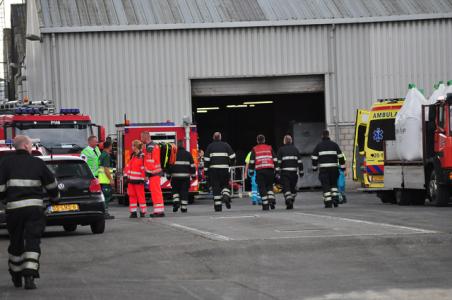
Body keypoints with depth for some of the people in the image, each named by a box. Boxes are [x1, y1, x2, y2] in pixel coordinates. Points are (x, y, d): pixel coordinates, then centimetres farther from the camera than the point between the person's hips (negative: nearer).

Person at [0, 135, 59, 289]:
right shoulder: (38, 163, 4)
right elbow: (51, 184, 12)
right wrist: (54, 198, 32)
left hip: (14, 208, 1)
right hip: (35, 207, -1)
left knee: (16, 242, 14)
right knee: (33, 241, -1)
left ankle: (16, 277, 26)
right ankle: (29, 275, -16)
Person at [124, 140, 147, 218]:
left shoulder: (142, 156, -12)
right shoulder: (133, 156, 12)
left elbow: (144, 168, -14)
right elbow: (128, 166, 19)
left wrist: (143, 179, -15)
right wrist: (126, 175, 13)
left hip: (138, 180, -8)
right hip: (131, 179, 8)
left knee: (140, 196, -2)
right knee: (132, 195, 8)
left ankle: (143, 211, 5)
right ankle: (133, 212, 12)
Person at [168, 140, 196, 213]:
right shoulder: (188, 154, 5)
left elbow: (169, 165, 1)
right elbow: (192, 165, 6)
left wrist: (169, 175, 9)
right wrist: (193, 175, 14)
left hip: (175, 176, -1)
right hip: (185, 176, 1)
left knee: (175, 190, 15)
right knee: (184, 191, 4)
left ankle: (176, 201, -7)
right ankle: (184, 207, 1)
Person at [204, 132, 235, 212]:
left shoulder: (210, 146, 5)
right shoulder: (226, 145, 6)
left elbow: (206, 160, 1)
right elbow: (232, 156, 1)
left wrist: (206, 171, 4)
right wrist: (229, 164, 19)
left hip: (213, 169, 0)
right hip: (224, 168, 0)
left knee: (215, 187, 3)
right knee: (225, 184, 16)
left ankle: (217, 205, 0)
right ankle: (226, 196, -14)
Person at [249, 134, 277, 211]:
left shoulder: (254, 149, 9)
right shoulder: (269, 148, 13)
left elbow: (252, 161, 4)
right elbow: (275, 160, 9)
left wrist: (251, 171, 12)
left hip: (260, 170, -2)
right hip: (270, 169, 2)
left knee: (262, 187, 1)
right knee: (270, 185, 16)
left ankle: (265, 204, -5)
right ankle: (271, 200, -5)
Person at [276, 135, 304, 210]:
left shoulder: (281, 150, 0)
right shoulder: (295, 149, 9)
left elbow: (278, 161, -7)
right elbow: (299, 161, 8)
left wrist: (277, 172, -7)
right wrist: (301, 172, 13)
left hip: (284, 172, -3)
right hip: (294, 172, 3)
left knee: (286, 187, -5)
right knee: (293, 188, 14)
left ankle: (289, 201, -22)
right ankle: (291, 202, 15)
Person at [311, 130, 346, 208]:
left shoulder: (319, 145, 4)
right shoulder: (334, 145, 7)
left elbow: (314, 157, 4)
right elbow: (340, 156, 3)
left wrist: (314, 167, 16)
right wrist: (342, 166, 8)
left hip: (323, 168, -2)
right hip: (333, 167, 2)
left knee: (325, 185, -1)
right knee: (333, 184, 18)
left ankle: (328, 202, -8)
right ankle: (335, 198, 1)